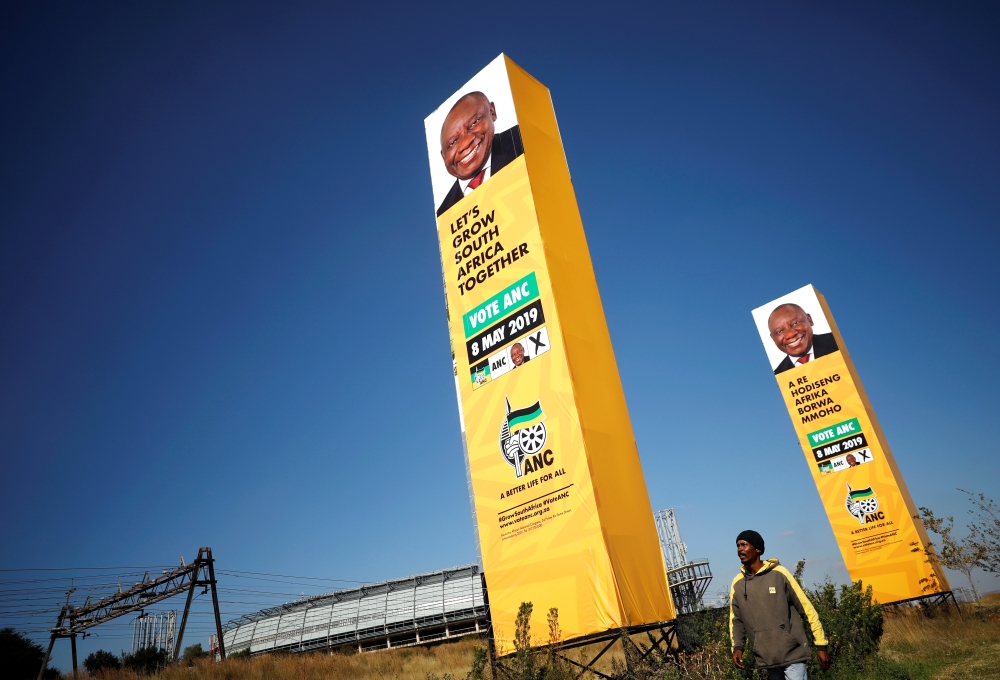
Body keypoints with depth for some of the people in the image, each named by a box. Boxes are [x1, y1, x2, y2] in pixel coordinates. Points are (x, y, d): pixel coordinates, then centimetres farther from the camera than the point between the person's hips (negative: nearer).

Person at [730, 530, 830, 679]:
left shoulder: (779, 573, -4)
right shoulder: (737, 584, 6)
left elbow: (807, 608, -1)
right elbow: (736, 620, 12)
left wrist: (821, 645, -2)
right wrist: (737, 647, -3)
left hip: (792, 653, -4)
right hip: (767, 657, 4)